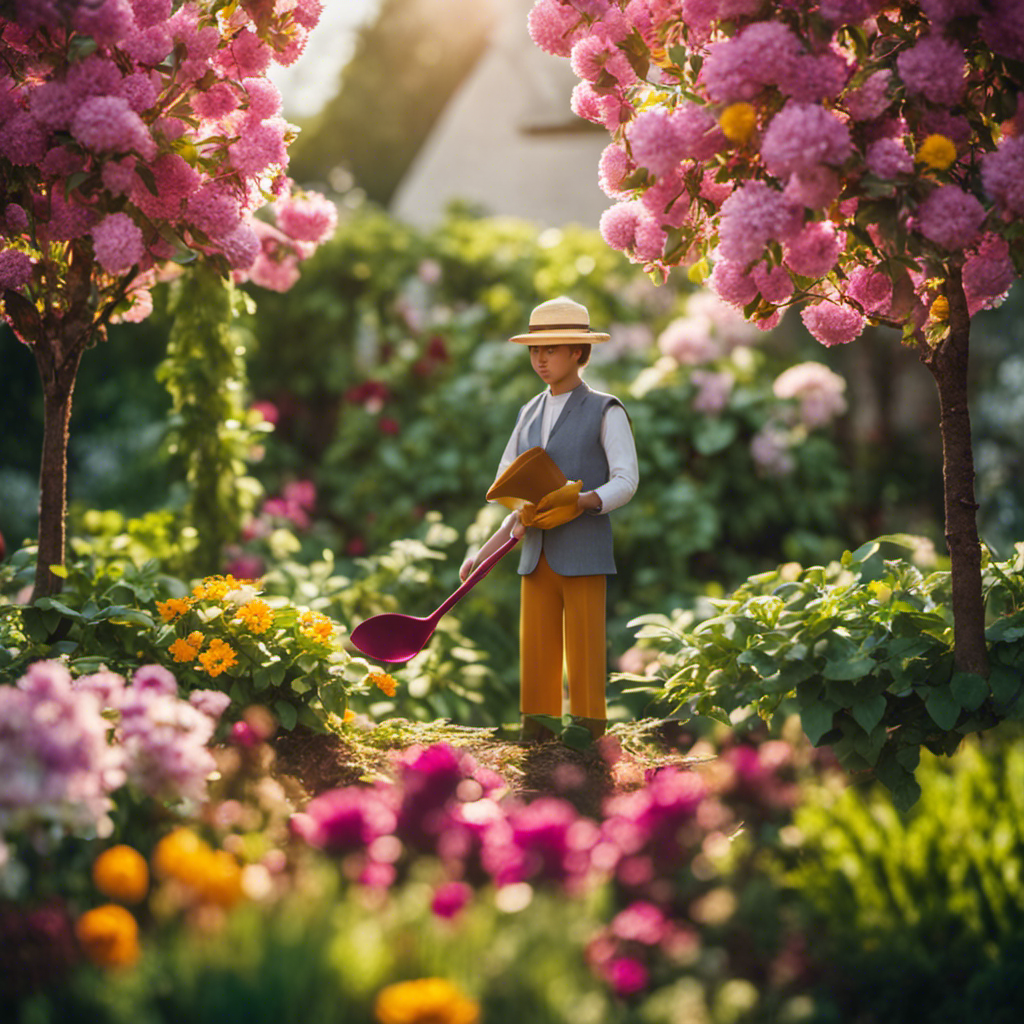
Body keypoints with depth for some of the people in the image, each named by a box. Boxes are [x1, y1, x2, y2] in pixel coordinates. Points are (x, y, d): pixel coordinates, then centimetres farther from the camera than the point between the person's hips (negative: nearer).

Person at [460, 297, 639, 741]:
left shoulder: (605, 412, -1)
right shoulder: (530, 413, 16)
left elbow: (626, 480, -7)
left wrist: (584, 502, -23)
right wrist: (519, 516, 2)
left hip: (583, 553, -5)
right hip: (538, 554, 5)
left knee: (585, 658, -5)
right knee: (536, 657, 5)